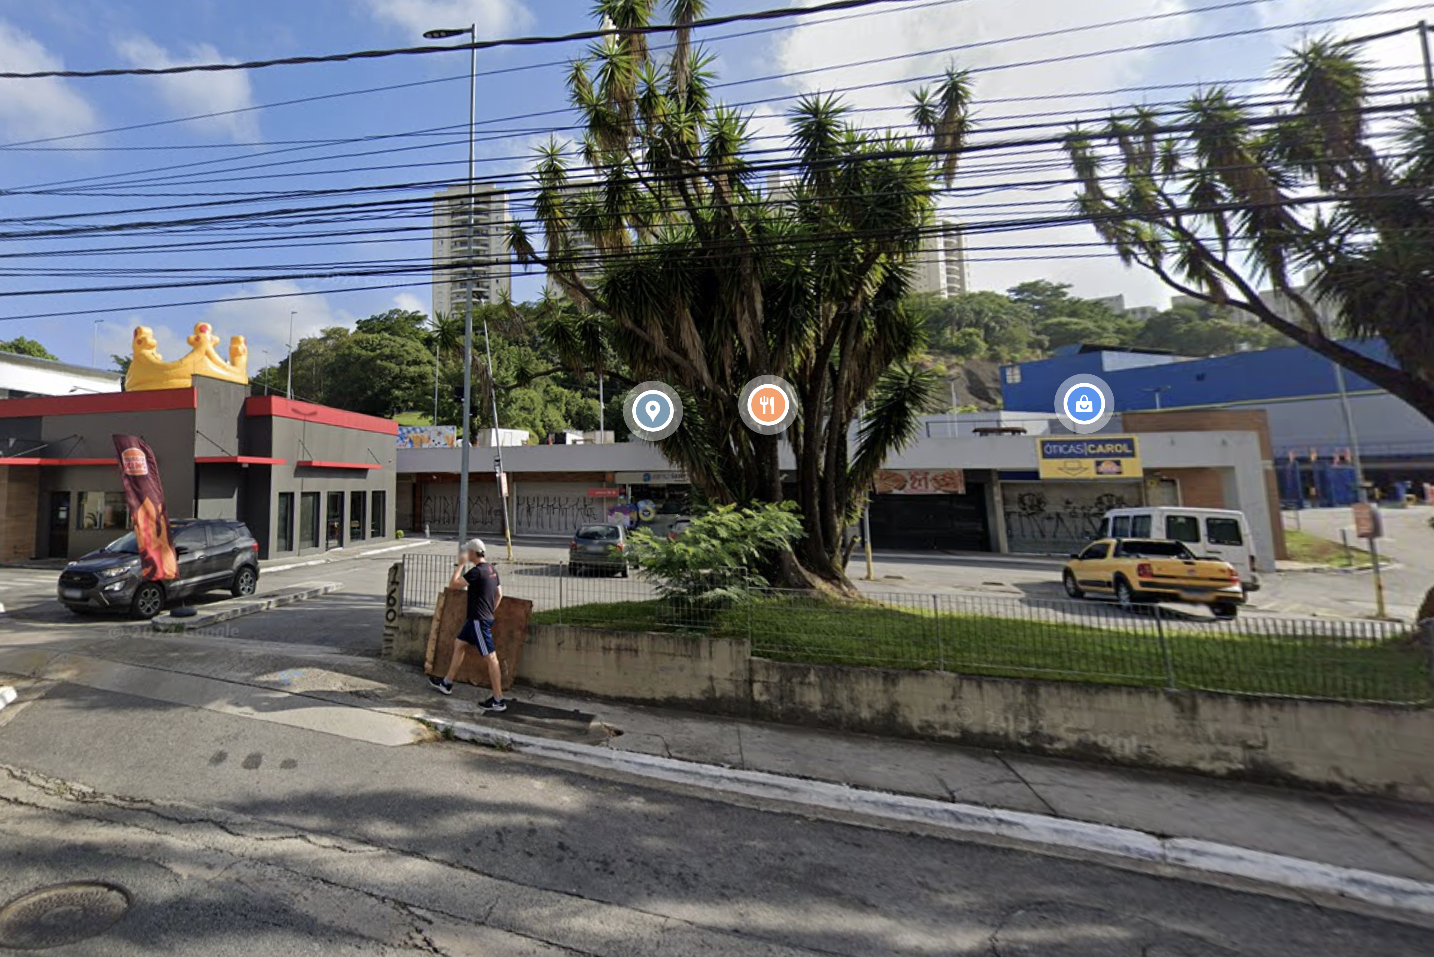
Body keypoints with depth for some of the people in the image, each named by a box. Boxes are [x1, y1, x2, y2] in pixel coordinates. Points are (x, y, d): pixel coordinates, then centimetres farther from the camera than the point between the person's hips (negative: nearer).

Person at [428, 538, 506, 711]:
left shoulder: (477, 571, -19)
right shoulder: (492, 570, 9)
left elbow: (452, 585, -17)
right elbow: (499, 595, 15)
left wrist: (461, 565, -10)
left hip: (478, 621, -10)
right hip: (475, 619, 10)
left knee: (491, 658, -7)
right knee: (459, 644, 23)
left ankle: (498, 700, -4)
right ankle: (447, 683, 38)